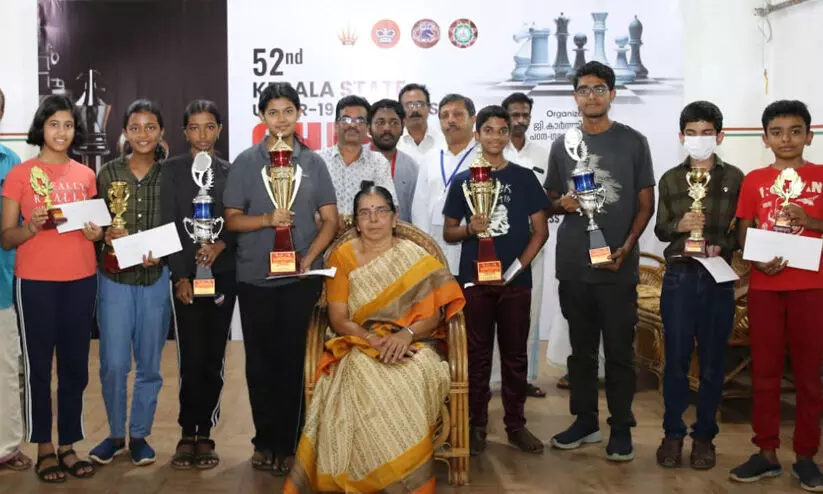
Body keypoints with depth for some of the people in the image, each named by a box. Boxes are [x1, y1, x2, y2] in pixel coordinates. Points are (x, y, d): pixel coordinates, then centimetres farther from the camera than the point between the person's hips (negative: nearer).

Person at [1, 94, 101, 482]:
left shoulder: (85, 175, 10)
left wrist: (96, 233, -3)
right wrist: (32, 227, -20)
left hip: (81, 280, 4)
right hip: (35, 282, -3)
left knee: (75, 365, 7)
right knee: (38, 365, 3)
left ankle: (68, 447, 18)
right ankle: (44, 450, 14)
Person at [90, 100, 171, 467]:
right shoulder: (107, 173, 2)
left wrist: (161, 254, -14)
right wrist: (107, 234, -16)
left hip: (157, 278, 0)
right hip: (115, 278, 0)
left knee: (149, 363, 8)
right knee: (114, 363, -1)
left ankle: (139, 435, 24)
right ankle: (116, 434, 20)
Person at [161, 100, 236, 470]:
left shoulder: (229, 171, 10)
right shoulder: (172, 169, 5)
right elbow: (169, 224, -2)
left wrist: (221, 245, -15)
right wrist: (180, 276, -10)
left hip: (223, 273, 2)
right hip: (186, 274, -2)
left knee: (214, 357, 3)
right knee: (192, 357, -6)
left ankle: (204, 434, 11)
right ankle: (189, 433, 6)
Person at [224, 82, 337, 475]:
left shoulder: (313, 162, 5)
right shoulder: (246, 161, 3)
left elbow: (331, 220, 4)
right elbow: (232, 220, 1)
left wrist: (309, 258, -9)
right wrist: (268, 219, -16)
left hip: (300, 278, 0)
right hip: (254, 278, 0)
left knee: (293, 360, 4)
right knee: (260, 361, 8)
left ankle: (287, 444, 15)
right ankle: (265, 441, 22)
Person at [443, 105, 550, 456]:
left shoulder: (524, 178, 5)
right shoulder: (463, 181, 6)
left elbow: (541, 230, 3)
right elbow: (448, 232, 9)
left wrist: (518, 266, -8)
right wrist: (470, 229, -13)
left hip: (515, 280, 0)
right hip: (474, 280, 0)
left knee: (515, 354, 6)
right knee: (477, 355, 5)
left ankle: (516, 424, 15)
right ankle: (477, 425, 13)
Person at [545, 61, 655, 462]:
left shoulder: (634, 142, 2)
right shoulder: (562, 145, 9)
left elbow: (646, 204, 1)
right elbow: (550, 200, 15)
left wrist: (626, 247, -12)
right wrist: (562, 204, -9)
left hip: (618, 265, -2)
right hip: (573, 265, 3)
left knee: (619, 350, 3)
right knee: (581, 348, 12)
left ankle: (621, 427, 14)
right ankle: (585, 420, 23)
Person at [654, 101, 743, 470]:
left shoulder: (734, 178, 4)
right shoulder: (670, 179, 6)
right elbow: (660, 230, 9)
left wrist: (723, 247, -14)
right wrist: (679, 225, -11)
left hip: (718, 278, 0)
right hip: (679, 277, 0)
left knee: (713, 361, 5)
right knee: (676, 359, 3)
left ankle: (704, 436, 17)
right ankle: (673, 433, 15)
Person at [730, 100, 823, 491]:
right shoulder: (754, 180, 7)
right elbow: (744, 234, 5)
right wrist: (758, 261, -12)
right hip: (765, 288, 1)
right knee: (764, 372, 5)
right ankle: (766, 453, 14)